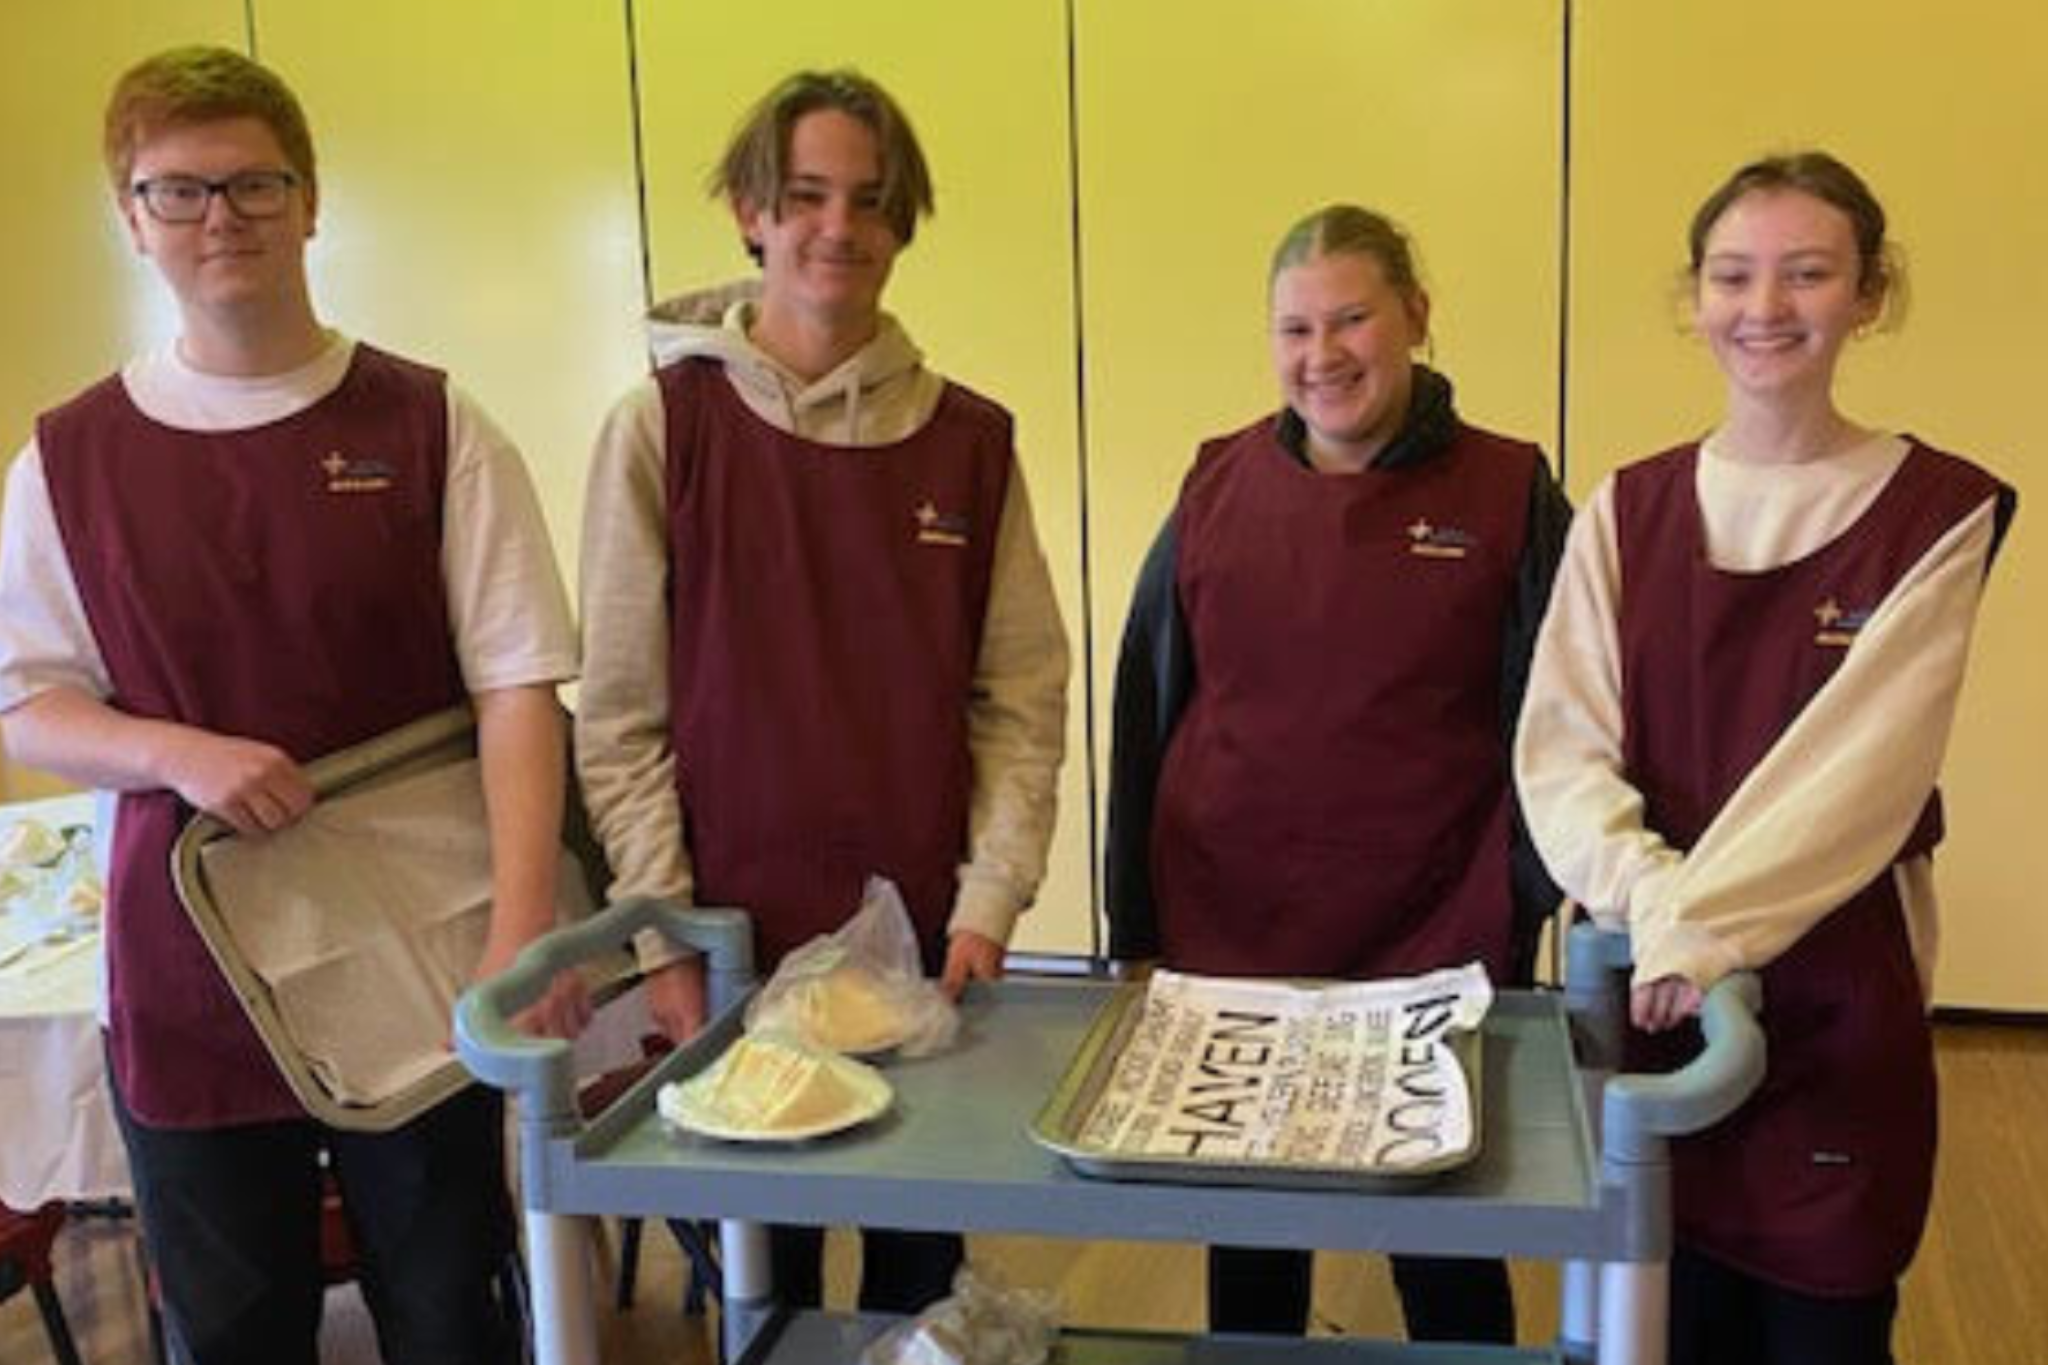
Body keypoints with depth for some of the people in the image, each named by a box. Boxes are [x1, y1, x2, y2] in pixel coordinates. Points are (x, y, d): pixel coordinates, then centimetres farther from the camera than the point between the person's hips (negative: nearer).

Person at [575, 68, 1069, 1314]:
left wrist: (990, 901, -6)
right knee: (757, 1267, 12)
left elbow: (1023, 700, 2)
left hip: (928, 938, 2)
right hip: (736, 935, -1)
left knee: (922, 1251, 14)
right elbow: (621, 716, -4)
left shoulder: (971, 440, 3)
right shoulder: (663, 427, -3)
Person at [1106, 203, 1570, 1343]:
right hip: (1226, 944, 2)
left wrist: (1525, 900, -5)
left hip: (1441, 957, -2)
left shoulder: (1509, 494, -5)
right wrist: (1137, 930, 4)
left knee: (1447, 1251, 16)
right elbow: (1147, 714, 4)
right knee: (1247, 1247, 19)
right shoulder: (1217, 489, 1)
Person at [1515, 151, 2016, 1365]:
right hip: (1642, 982, 3)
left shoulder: (1939, 511, -5)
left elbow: (1858, 765, -15)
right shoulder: (1628, 512, 3)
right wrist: (1655, 899, -21)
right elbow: (1558, 750, -5)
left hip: (1832, 1002, -2)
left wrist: (1703, 926, -23)